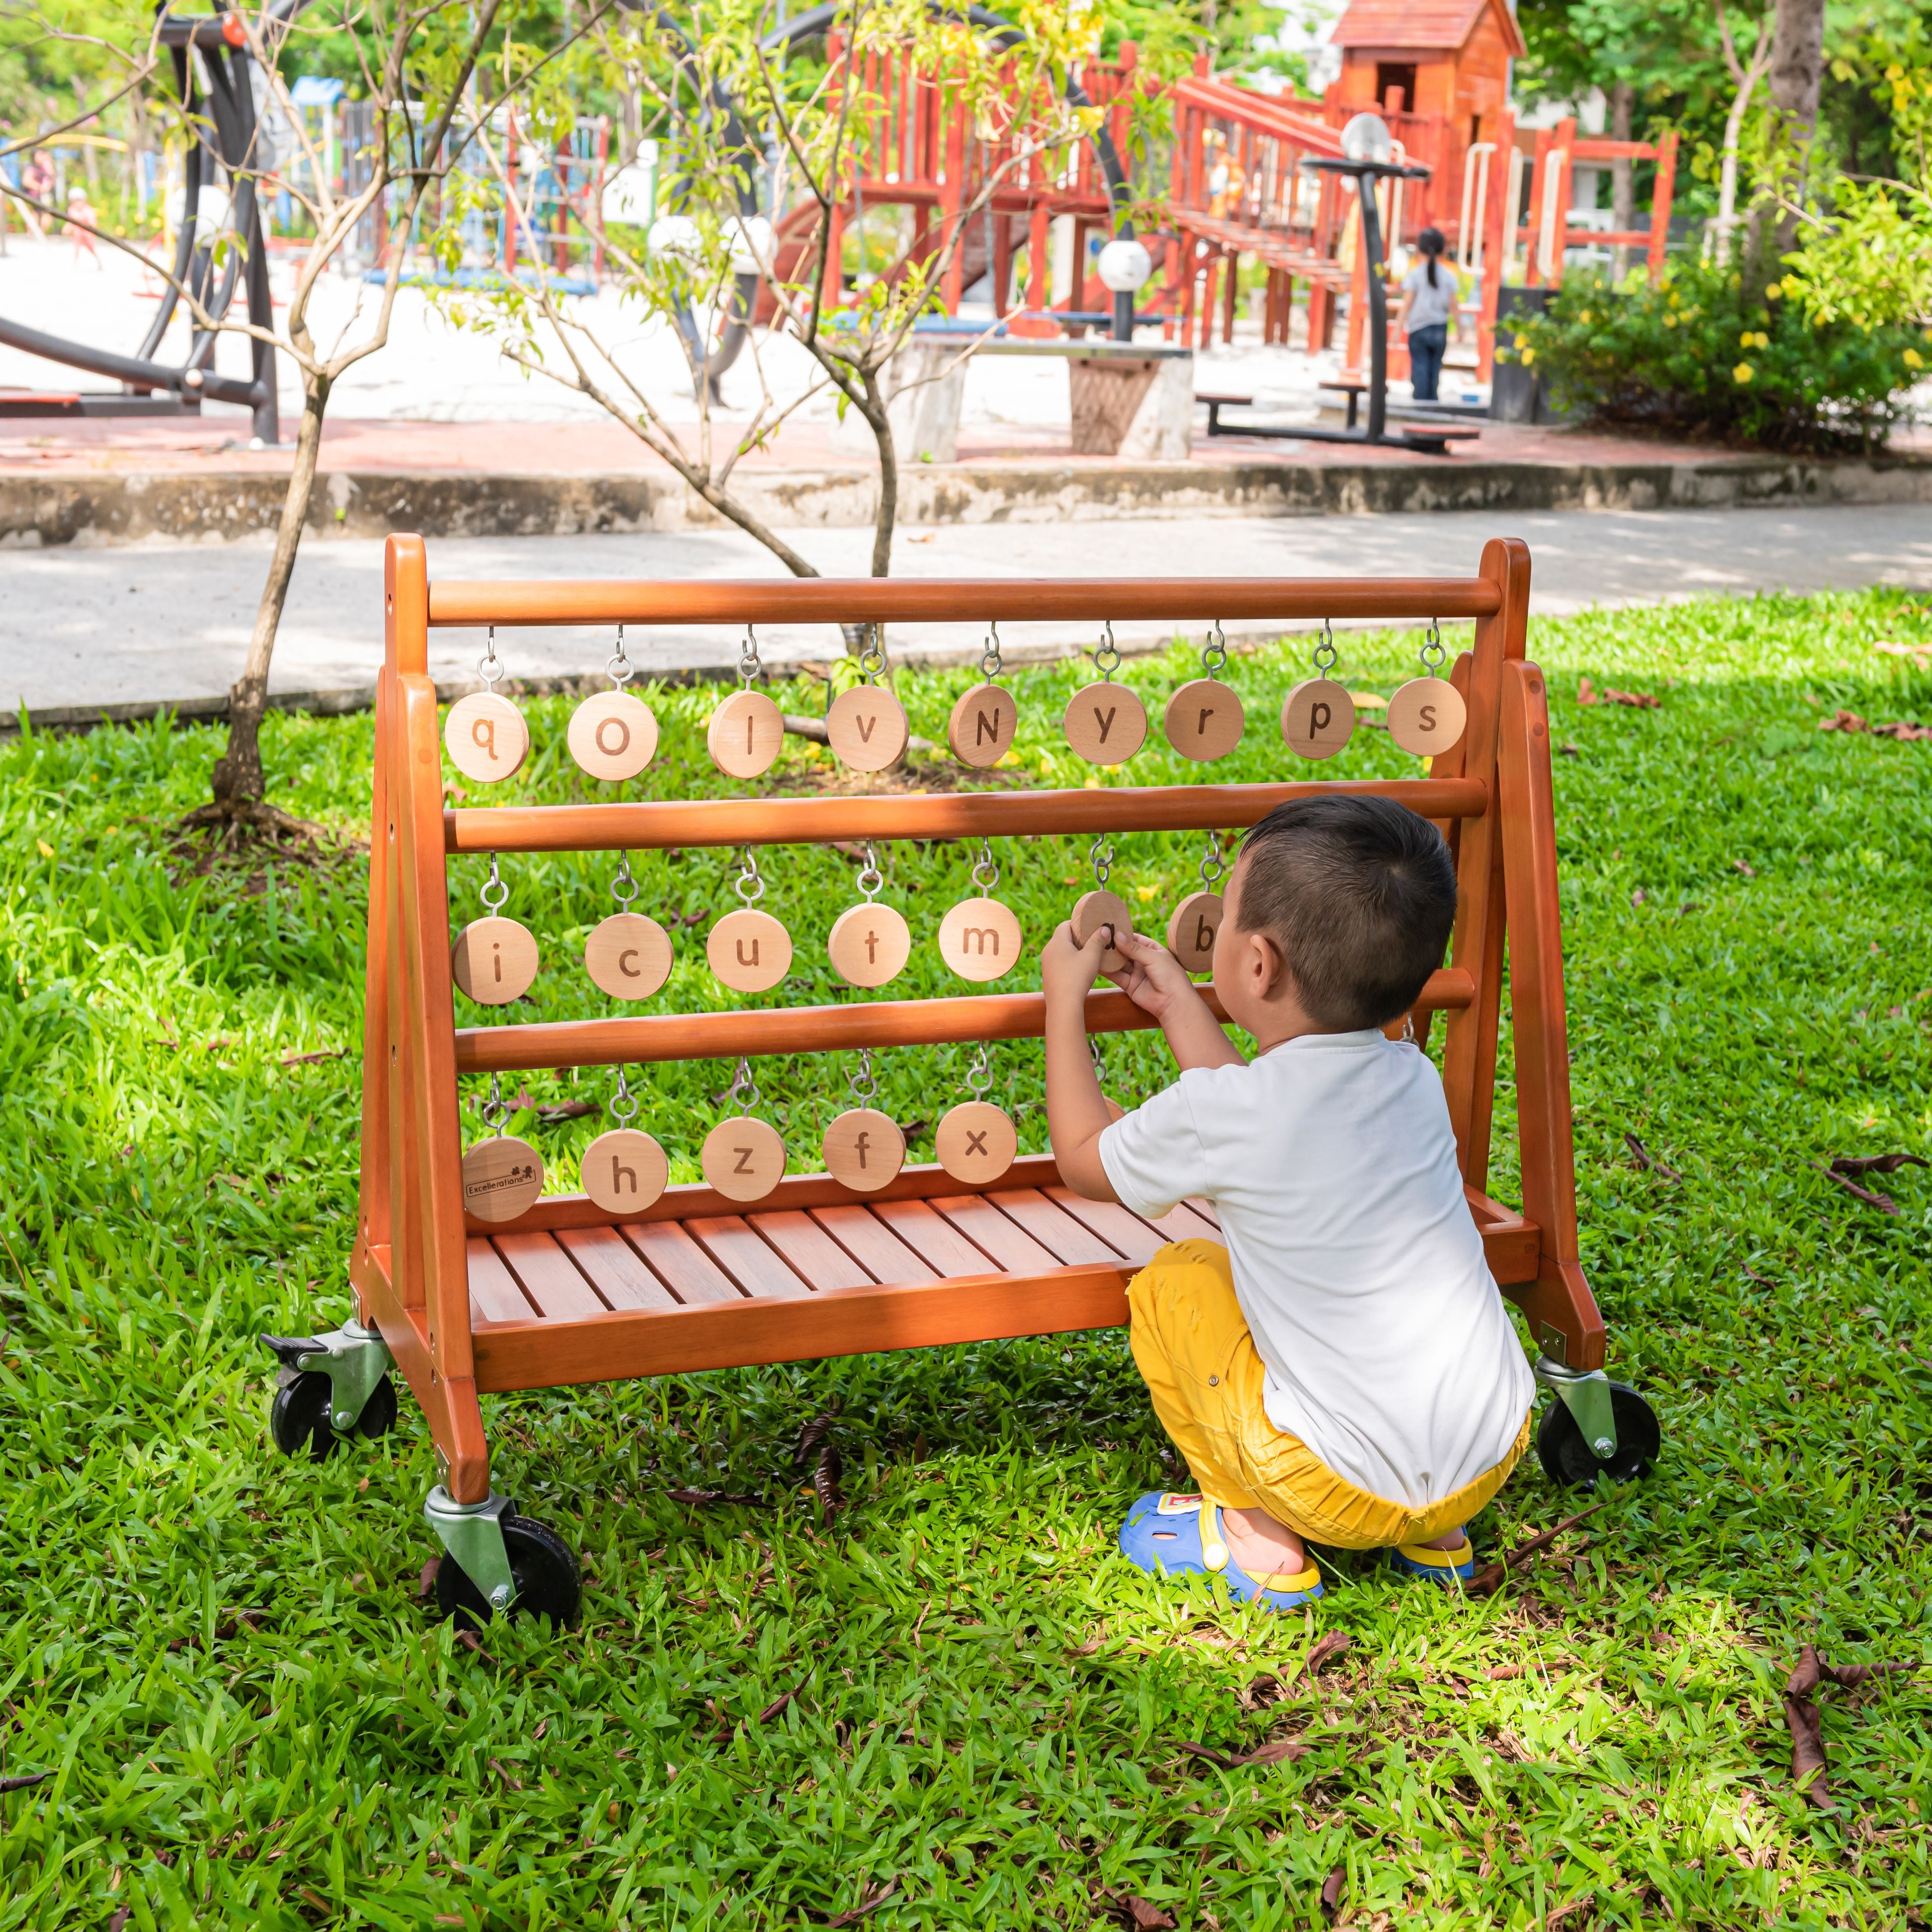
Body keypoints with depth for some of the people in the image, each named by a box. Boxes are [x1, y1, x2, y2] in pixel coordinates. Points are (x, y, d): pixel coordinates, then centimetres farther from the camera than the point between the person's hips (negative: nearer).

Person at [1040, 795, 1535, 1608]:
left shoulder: (1220, 1114, -19)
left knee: (1174, 1282, 10)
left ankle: (1257, 1538, 12)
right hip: (1497, 1456, 6)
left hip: (1356, 1495, -6)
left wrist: (1066, 997, 15)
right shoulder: (1416, 1079, -1)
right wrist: (1177, 1002, 28)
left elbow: (1083, 1159, 4)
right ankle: (1434, 1539, 25)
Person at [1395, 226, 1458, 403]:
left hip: (1419, 330, -2)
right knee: (1435, 373, 9)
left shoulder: (1414, 274, -4)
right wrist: (1459, 330, 10)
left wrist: (1398, 327, -5)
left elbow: (1407, 304, -8)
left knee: (1420, 370, -2)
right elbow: (1453, 306, 2)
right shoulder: (1449, 276, 2)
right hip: (1440, 330, 2)